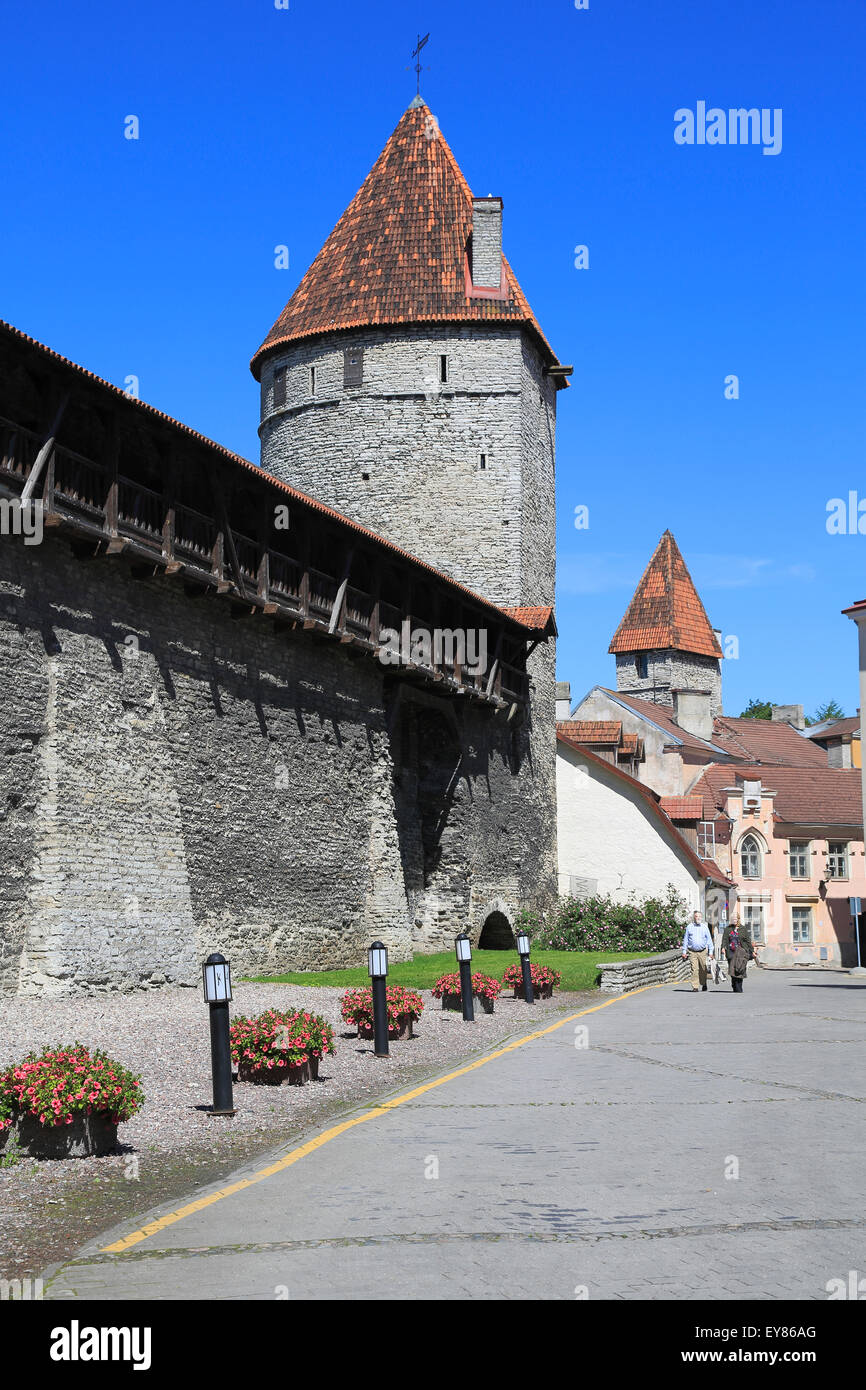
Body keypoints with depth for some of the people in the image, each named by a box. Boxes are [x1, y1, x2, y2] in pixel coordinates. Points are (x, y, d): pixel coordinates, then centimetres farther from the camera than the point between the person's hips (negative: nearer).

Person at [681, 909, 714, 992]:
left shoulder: (704, 927, 8)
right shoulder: (689, 927, 6)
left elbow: (709, 940, 9)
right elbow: (685, 940, 10)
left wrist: (711, 952, 4)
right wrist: (684, 951, 5)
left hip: (703, 951, 1)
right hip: (692, 952, -1)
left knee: (703, 969, 6)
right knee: (694, 969, -8)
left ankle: (703, 984, 28)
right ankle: (695, 987, -7)